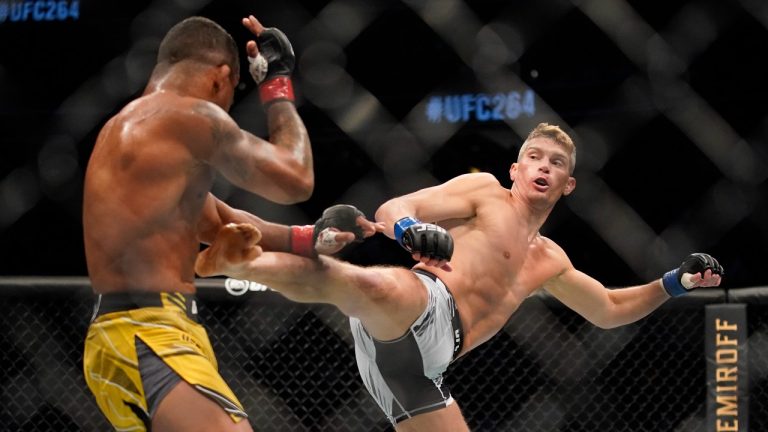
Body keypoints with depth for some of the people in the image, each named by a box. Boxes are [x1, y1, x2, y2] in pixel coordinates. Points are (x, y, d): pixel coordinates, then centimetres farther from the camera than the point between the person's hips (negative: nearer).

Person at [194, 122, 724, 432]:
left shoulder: (550, 261, 34)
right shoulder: (485, 190, 14)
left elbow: (611, 309, 46)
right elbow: (391, 210, 3)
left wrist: (675, 282, 35)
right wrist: (412, 231, -21)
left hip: (421, 361, 8)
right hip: (421, 309, -8)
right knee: (373, 287, -44)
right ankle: (243, 262, -57)